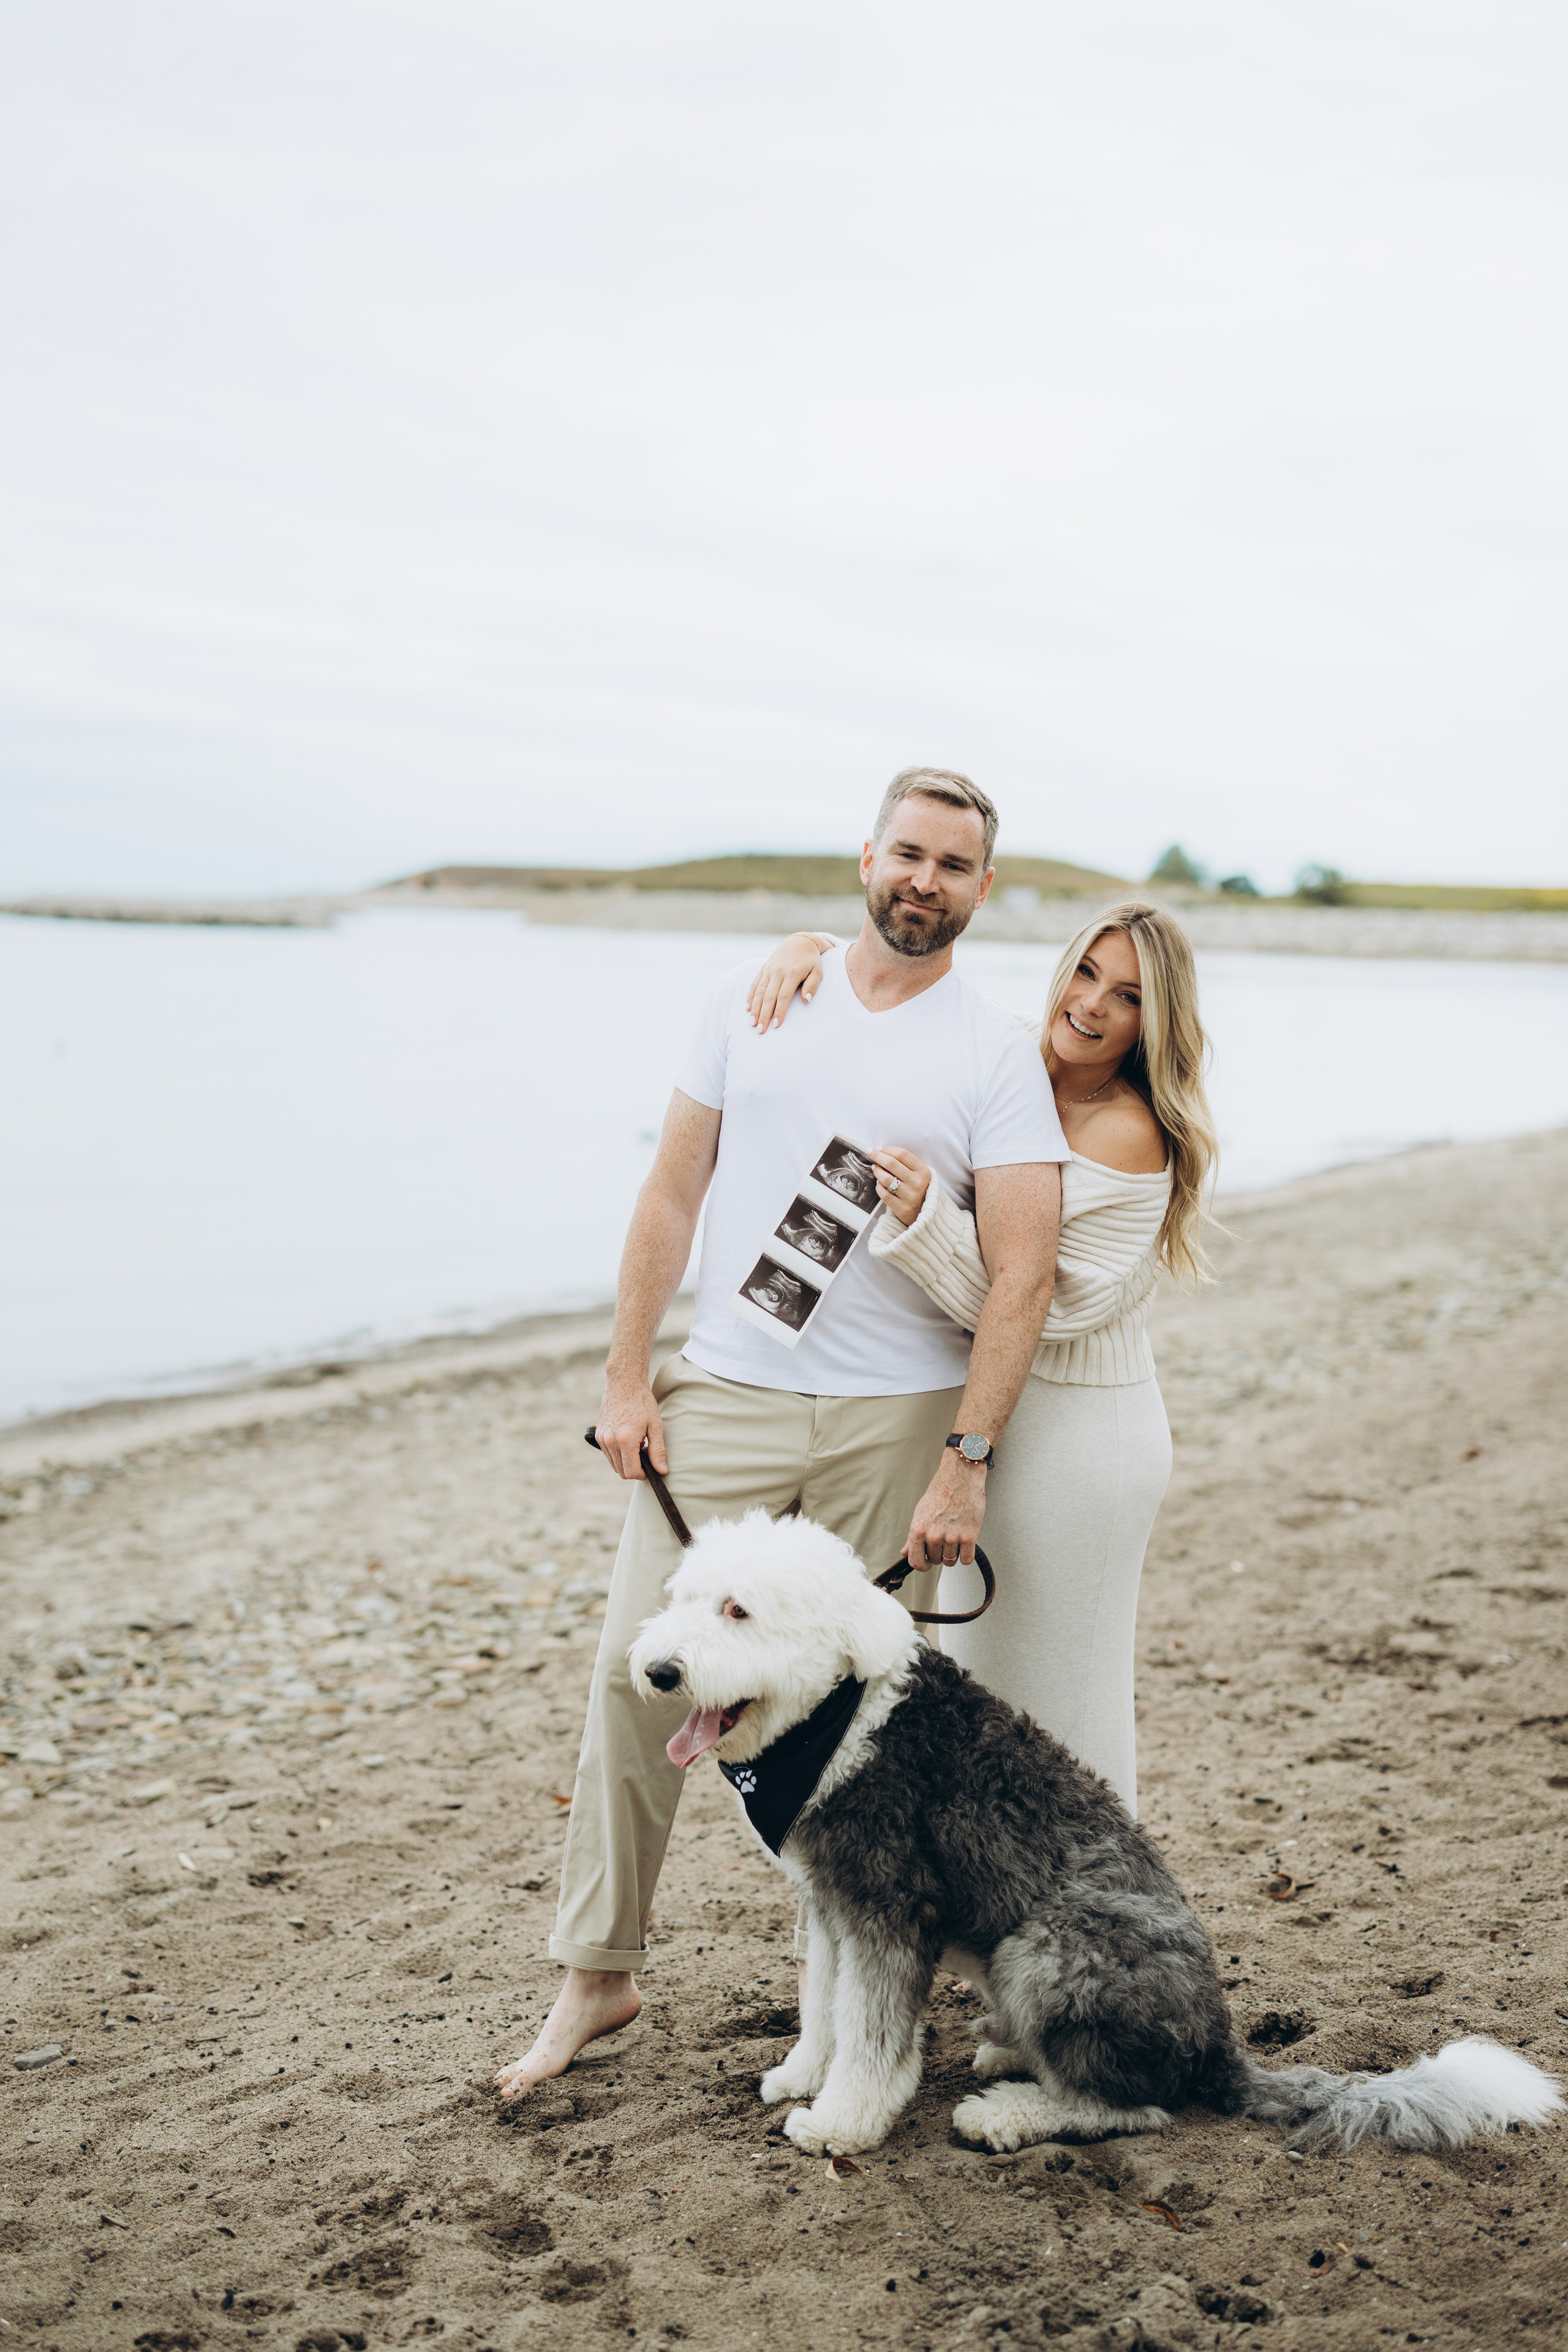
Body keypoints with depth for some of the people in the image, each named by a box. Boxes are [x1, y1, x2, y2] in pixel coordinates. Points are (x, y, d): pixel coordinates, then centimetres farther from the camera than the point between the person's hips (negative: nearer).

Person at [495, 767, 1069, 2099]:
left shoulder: (998, 1055, -2)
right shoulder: (755, 996, 7)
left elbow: (1022, 1275, -7)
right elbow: (674, 1191, 8)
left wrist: (967, 1462, -14)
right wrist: (627, 1374, 3)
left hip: (897, 1421, -2)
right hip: (725, 1393, 2)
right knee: (638, 1666, -1)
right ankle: (599, 1977, 13)